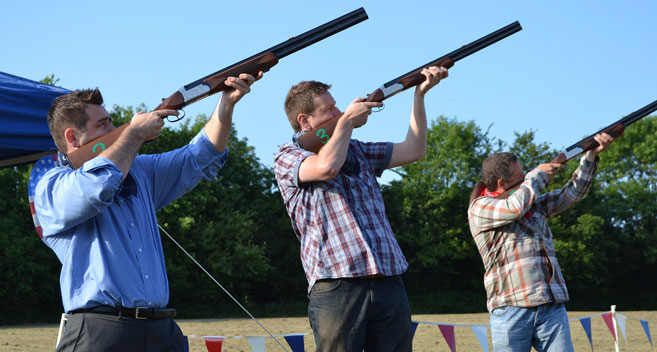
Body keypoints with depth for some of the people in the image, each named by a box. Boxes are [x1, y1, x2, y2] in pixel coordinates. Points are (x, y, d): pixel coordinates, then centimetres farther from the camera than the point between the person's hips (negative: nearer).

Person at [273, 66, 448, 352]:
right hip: (336, 287, -6)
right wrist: (347, 121, -1)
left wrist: (420, 94, 20)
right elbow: (327, 166, -17)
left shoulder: (357, 150, 25)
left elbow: (413, 150, 25)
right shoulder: (287, 156, 4)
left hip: (389, 283, 6)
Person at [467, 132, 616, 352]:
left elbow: (571, 194, 25)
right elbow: (515, 207, -15)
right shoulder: (479, 208, 1)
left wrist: (592, 155, 15)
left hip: (552, 307, 6)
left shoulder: (535, 203, 22)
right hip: (511, 309, -6)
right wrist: (538, 175, 1)